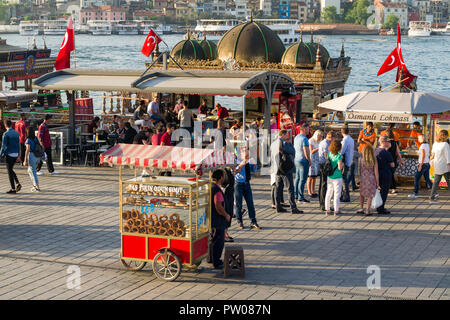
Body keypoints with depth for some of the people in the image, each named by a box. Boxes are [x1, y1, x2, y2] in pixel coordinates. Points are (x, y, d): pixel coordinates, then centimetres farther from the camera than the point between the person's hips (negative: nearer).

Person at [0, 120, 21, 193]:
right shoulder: (16, 133, 7)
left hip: (9, 154, -6)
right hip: (15, 154, 6)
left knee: (10, 171, 2)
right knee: (11, 170, 20)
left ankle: (13, 189, 3)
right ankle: (18, 183, 6)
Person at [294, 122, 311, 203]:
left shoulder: (296, 137, 10)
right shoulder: (304, 139, -18)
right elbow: (306, 152, -21)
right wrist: (309, 161, -7)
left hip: (296, 160, 9)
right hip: (303, 161, -9)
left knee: (297, 178, 14)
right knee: (303, 180, -5)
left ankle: (296, 195, 18)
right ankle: (301, 197, -4)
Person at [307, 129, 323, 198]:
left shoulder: (318, 142, 14)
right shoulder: (311, 141, -10)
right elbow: (312, 152, -16)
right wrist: (319, 148, -24)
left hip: (317, 161, 7)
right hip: (311, 161, -7)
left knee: (314, 177, 9)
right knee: (310, 177, -3)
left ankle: (313, 192, 13)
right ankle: (309, 192, 1)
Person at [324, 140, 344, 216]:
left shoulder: (329, 154, -1)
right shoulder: (339, 156, -19)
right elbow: (340, 167, -19)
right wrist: (343, 163, -1)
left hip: (329, 177, 6)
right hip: (337, 178, -6)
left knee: (328, 193, 14)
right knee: (337, 194, 4)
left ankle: (327, 209, 19)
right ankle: (336, 210, 7)